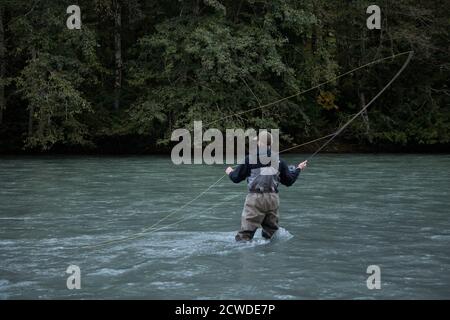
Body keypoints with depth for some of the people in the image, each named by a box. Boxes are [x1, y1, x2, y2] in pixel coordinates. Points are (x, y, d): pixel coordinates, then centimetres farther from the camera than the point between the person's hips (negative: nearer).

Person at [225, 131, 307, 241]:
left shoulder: (250, 159, -5)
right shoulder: (278, 160, 6)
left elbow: (236, 178, 1)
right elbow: (289, 181, 12)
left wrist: (230, 172, 25)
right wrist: (298, 169, 30)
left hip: (255, 199, -4)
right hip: (273, 199, 4)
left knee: (246, 232, -6)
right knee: (272, 230, 20)